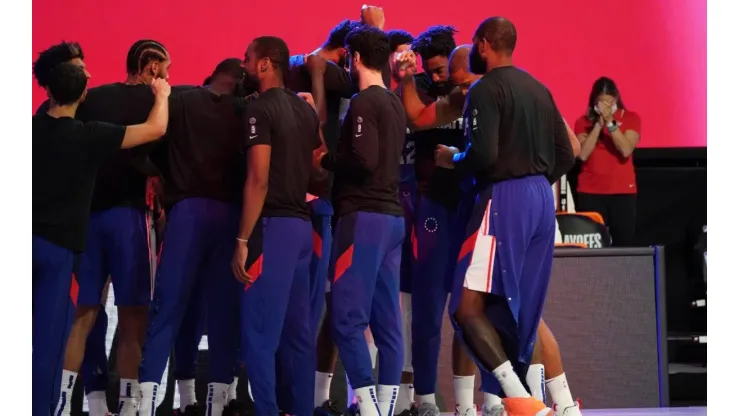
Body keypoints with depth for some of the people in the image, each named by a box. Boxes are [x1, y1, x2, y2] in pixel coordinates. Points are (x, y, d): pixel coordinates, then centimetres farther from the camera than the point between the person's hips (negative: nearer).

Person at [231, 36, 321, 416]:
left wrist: (242, 240, -16)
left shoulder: (261, 109, -10)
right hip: (301, 224, 8)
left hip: (273, 225, -8)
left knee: (259, 332, -8)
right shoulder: (306, 110, 15)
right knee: (297, 331, 11)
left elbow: (258, 180, -16)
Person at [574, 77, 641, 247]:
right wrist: (599, 124, -10)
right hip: (590, 193, 0)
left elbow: (626, 150, -11)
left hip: (623, 192, 0)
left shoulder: (631, 118, 4)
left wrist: (610, 122, -16)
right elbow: (583, 154, -9)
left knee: (624, 244, -4)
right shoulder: (583, 122, 7)